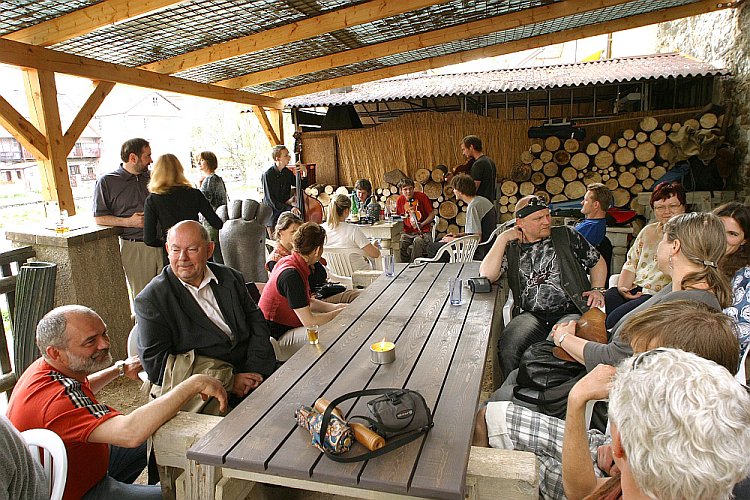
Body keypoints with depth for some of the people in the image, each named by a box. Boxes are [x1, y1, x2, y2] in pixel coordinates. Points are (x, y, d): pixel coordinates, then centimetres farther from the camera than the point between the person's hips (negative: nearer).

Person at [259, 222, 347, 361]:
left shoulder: (288, 261, 4)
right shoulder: (291, 274, -27)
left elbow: (306, 301, 17)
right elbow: (309, 322, -24)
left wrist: (334, 307, 6)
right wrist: (339, 312, -9)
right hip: (277, 339, -10)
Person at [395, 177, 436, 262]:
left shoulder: (422, 196, -2)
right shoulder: (400, 200, 7)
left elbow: (432, 214, 1)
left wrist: (422, 224, -13)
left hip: (423, 232, -2)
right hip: (407, 233, 3)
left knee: (418, 242, -36)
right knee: (399, 243, -29)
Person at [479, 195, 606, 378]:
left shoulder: (567, 236, 12)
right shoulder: (511, 248, 11)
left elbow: (598, 262, 25)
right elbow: (487, 275, -5)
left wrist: (597, 290, 9)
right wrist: (502, 238, -2)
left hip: (570, 313, -1)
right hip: (531, 315, 1)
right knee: (506, 347, -28)